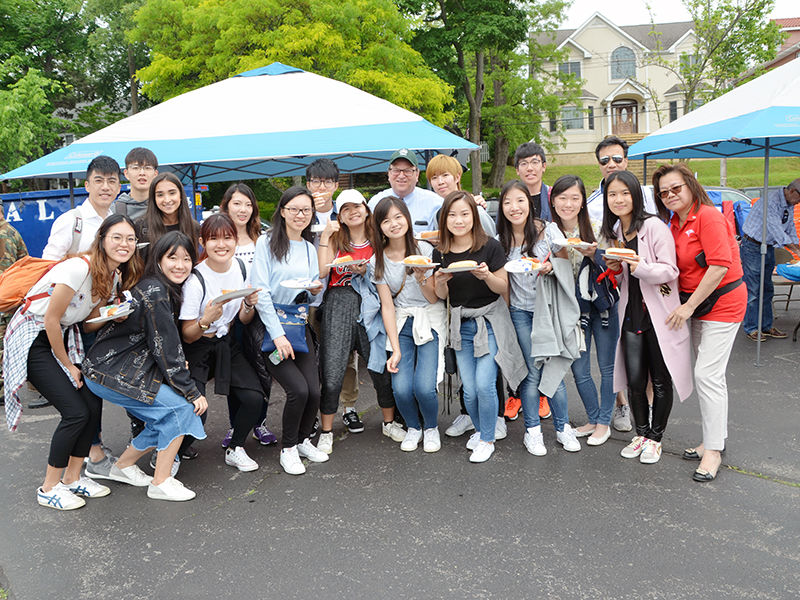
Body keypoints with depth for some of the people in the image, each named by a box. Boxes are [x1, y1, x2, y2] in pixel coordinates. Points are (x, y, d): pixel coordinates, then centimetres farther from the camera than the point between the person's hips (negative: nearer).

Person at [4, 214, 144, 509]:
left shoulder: (115, 275, 0)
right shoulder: (80, 268, -27)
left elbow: (89, 324, 5)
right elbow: (50, 320, -21)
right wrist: (68, 365, -10)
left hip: (62, 336, 8)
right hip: (32, 339, -8)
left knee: (94, 403, -1)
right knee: (76, 411, -12)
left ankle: (72, 478, 16)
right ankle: (49, 488, 6)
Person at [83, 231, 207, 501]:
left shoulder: (166, 290, 8)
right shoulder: (154, 292, -21)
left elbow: (164, 344, 15)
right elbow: (165, 348, -21)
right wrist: (192, 392, -16)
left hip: (128, 369, 10)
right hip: (111, 373, -9)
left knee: (166, 420, 10)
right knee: (181, 407, -13)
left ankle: (124, 464, 28)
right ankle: (161, 483, -4)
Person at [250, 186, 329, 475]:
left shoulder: (309, 248, 14)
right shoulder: (266, 243, -5)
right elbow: (261, 292, -11)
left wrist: (316, 289, -4)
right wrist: (278, 334, -17)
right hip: (269, 327, -5)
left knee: (314, 391, -7)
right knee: (298, 389, -17)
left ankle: (303, 439, 22)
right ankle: (288, 449, 7)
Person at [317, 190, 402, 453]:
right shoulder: (335, 239, 11)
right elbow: (321, 271, -4)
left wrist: (366, 271, -11)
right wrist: (325, 236, -3)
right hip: (339, 305, 0)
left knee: (381, 367, 1)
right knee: (332, 374, -4)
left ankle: (389, 422, 24)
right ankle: (326, 432, 10)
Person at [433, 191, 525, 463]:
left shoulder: (490, 247, -10)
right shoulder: (440, 253, 0)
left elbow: (503, 288, -6)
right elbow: (442, 296, 5)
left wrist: (486, 275, -26)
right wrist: (440, 281, -16)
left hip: (490, 322, -3)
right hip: (460, 325, 3)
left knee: (484, 384, -10)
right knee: (469, 390, 4)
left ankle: (487, 440, 12)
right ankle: (479, 429, 32)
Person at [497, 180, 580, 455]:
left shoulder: (547, 229, -5)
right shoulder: (500, 240, 0)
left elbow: (566, 264, -2)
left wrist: (550, 268, -21)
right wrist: (505, 308, -6)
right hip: (520, 311, 1)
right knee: (532, 372, 1)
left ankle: (562, 427, 18)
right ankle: (532, 430, 15)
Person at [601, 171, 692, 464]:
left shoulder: (654, 226, -11)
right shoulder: (613, 232, 10)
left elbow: (670, 271, -15)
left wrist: (642, 267, -31)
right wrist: (615, 269, -5)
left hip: (659, 314, -5)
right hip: (631, 313, 5)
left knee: (660, 381, 5)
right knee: (634, 381, 6)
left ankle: (655, 437, 22)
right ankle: (641, 432, 26)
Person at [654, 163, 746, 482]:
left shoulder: (708, 216, -16)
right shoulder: (674, 223, 9)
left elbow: (720, 265, -23)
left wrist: (689, 306, -21)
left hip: (722, 303, -9)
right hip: (696, 304, 9)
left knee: (707, 375, -11)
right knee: (707, 374, 14)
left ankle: (713, 451, 0)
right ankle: (714, 439, 25)